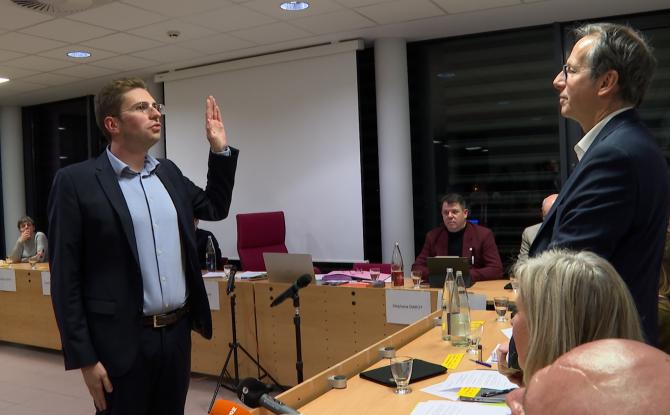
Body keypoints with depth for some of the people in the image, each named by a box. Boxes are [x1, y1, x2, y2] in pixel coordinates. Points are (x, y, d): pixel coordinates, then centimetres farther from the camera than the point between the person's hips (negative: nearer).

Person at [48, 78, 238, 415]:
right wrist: (84, 357, -11)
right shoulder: (76, 181, -9)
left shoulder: (168, 173, 9)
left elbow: (215, 207, 23)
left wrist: (220, 149, 11)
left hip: (177, 331, 6)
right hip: (123, 341, -5)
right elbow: (65, 277, -9)